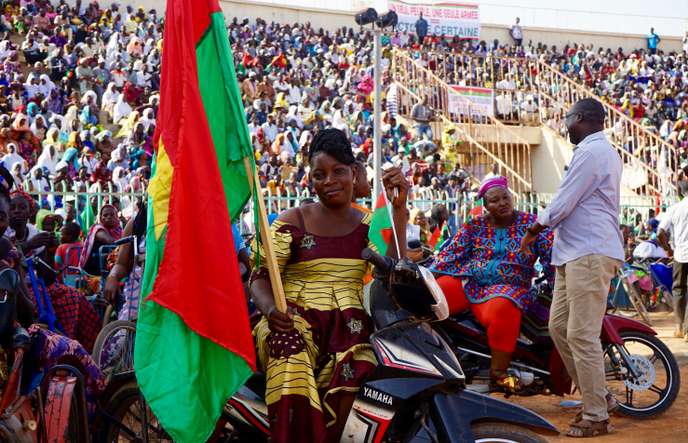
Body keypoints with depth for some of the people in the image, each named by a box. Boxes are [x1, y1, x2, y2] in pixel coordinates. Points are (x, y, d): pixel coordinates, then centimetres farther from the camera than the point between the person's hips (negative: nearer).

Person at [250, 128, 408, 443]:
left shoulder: (369, 225, 14)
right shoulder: (291, 222, 9)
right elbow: (261, 275, 3)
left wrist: (398, 209, -8)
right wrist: (270, 308, -20)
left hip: (348, 322, 2)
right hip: (294, 319, -1)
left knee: (355, 372, -32)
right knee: (292, 381, -35)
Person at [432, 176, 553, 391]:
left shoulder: (531, 224, 5)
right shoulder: (474, 226, 11)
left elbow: (551, 258, 1)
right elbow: (452, 253, 7)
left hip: (508, 287, -3)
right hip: (467, 281, 3)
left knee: (502, 309, -39)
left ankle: (498, 372, -27)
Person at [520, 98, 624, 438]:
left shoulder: (592, 152, -13)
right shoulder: (599, 151, 21)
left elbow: (562, 206, -14)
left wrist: (531, 232, 1)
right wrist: (543, 230, 18)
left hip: (590, 255, -11)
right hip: (577, 254, 11)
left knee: (581, 335, -9)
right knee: (559, 327, 11)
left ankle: (596, 417, -2)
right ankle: (597, 396, 18)